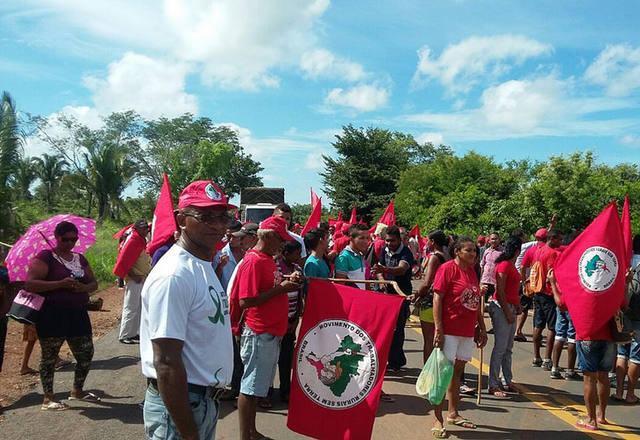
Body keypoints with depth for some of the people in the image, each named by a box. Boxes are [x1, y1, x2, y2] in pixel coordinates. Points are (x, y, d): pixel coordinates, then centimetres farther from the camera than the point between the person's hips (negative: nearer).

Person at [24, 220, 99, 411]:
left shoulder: (80, 259, 14)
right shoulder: (45, 257, -6)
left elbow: (94, 283, 14)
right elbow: (29, 284, -15)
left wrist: (84, 287, -9)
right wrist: (60, 284, -23)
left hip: (78, 314, 6)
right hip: (52, 315, -6)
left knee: (86, 354, 10)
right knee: (49, 356, 4)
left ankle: (77, 390, 30)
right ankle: (48, 398, 18)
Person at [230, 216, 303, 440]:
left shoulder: (268, 259, 12)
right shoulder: (253, 261, -17)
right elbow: (245, 301, -22)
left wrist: (289, 281, 3)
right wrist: (281, 288, -20)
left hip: (271, 333, 9)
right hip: (259, 333, -9)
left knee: (257, 387, 18)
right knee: (250, 388, 2)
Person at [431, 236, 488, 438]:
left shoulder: (471, 271, 12)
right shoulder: (447, 268, -11)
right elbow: (437, 299, -15)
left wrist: (482, 327, 18)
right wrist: (438, 329, -19)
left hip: (467, 330, 8)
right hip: (449, 330, -8)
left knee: (458, 370, 16)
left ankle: (453, 414, 29)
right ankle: (437, 420, 5)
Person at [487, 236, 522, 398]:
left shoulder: (511, 265, 15)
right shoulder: (504, 265, -13)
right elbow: (500, 292, -17)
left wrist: (515, 308, 13)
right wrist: (508, 313, -16)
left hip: (510, 308, 9)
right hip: (501, 308, -9)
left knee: (508, 349, 14)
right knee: (500, 348, -6)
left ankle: (508, 382, 23)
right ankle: (493, 385, 0)